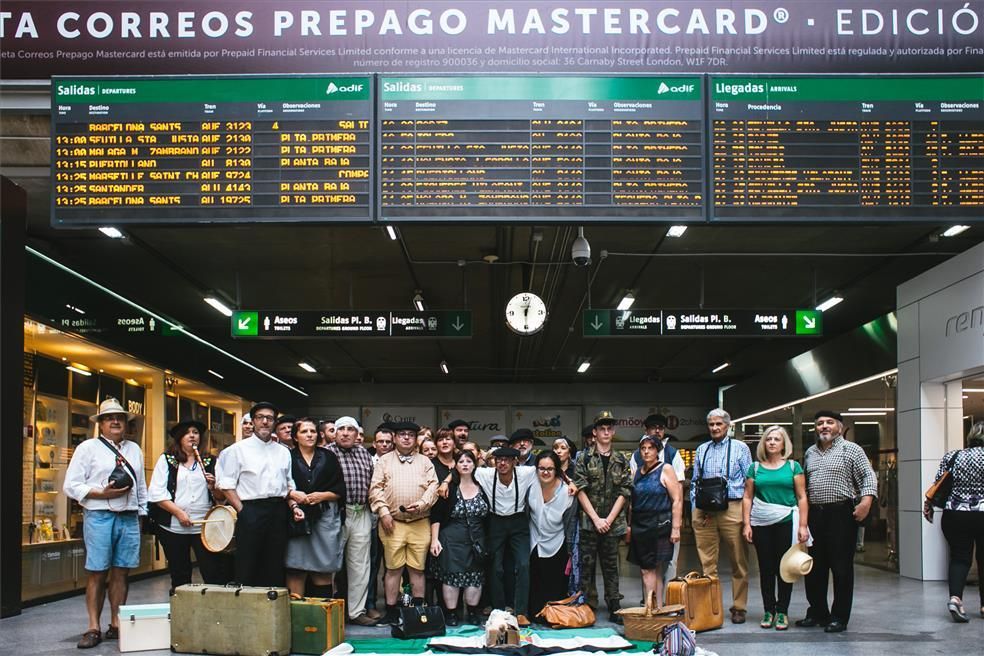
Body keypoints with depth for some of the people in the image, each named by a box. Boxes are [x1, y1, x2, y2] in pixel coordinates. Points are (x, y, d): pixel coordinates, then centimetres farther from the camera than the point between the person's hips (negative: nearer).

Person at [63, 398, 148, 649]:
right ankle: (93, 628, 3)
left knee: (121, 572, 6)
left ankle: (116, 624, 13)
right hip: (99, 517, -4)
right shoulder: (88, 448, 2)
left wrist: (142, 512, 13)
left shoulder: (134, 449, 17)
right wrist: (103, 493, -13)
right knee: (97, 573, -3)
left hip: (129, 518, 4)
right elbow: (71, 486, -3)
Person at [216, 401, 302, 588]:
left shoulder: (283, 452, 17)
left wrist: (293, 506, 4)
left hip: (278, 511, 4)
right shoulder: (238, 449, 3)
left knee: (275, 569, 6)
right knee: (246, 571, -4)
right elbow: (227, 484, -3)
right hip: (251, 511, -4)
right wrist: (242, 510, -10)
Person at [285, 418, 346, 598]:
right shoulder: (288, 458, 7)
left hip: (325, 517, 1)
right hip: (297, 516, -1)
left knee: (323, 570, 0)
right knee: (296, 570, -5)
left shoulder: (328, 457, 12)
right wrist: (292, 494, -13)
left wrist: (322, 495, -6)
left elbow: (340, 490, 9)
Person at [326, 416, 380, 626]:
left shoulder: (364, 454, 14)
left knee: (360, 565, 8)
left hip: (361, 514, 5)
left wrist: (371, 495, 8)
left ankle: (357, 610, 16)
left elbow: (373, 481, 21)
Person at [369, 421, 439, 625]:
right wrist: (383, 512, -8)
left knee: (418, 568, 4)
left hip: (420, 523, 1)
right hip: (392, 523, -1)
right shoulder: (385, 461, 9)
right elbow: (376, 488, 3)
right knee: (393, 568, -1)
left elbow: (433, 486, 5)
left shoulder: (425, 462, 13)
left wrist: (422, 503, -11)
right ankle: (391, 612, 6)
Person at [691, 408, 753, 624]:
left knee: (738, 562, 0)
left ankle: (739, 608, 7)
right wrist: (696, 507, 6)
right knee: (707, 563, 3)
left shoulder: (740, 448, 7)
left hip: (732, 508, -3)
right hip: (704, 512, 3)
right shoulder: (701, 450, 17)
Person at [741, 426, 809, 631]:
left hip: (786, 522, -1)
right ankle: (768, 610, 13)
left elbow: (802, 497, 3)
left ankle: (782, 612, 9)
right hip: (761, 524, 1)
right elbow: (747, 497, 8)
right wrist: (746, 524, 0)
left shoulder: (793, 466, 6)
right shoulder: (755, 468, 9)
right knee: (766, 568, 5)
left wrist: (803, 525, -5)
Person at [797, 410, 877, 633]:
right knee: (815, 567, 10)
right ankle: (817, 613, 21)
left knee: (841, 568, -3)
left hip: (841, 514, -6)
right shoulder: (810, 453, 17)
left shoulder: (851, 450, 0)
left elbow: (868, 476, -5)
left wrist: (866, 500, -19)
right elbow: (802, 485, 22)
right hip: (815, 514, 6)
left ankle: (839, 617, 3)